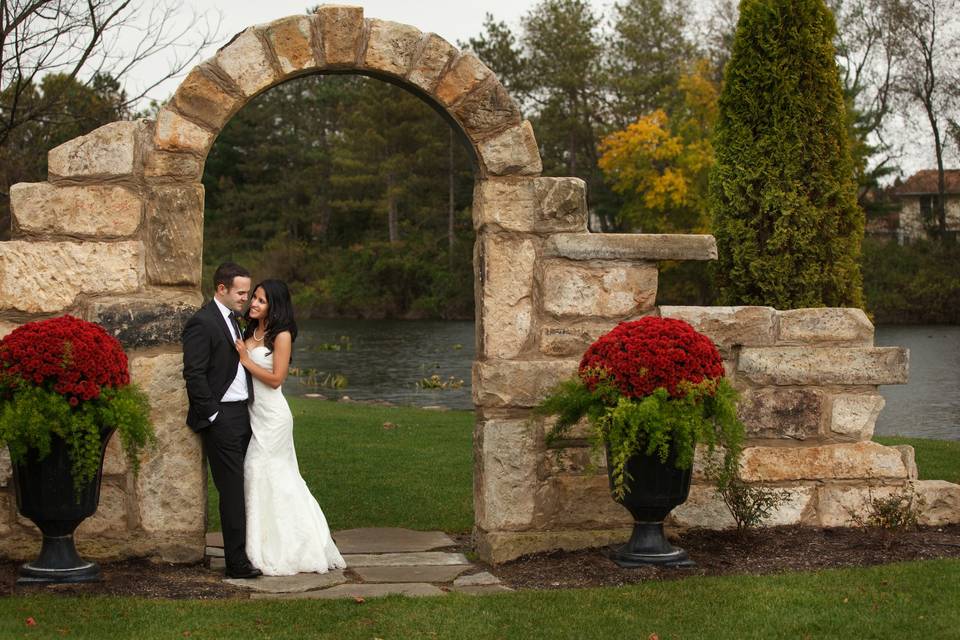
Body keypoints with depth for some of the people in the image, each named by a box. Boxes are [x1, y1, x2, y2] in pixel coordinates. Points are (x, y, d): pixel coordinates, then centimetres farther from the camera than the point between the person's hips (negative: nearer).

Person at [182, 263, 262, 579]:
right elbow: (194, 374, -16)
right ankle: (237, 562, -5)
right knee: (232, 490, -8)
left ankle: (243, 552, 16)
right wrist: (212, 414, -16)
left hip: (241, 415, 9)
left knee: (241, 488, 10)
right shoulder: (202, 322, -12)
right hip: (221, 418, -9)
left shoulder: (231, 320, 17)